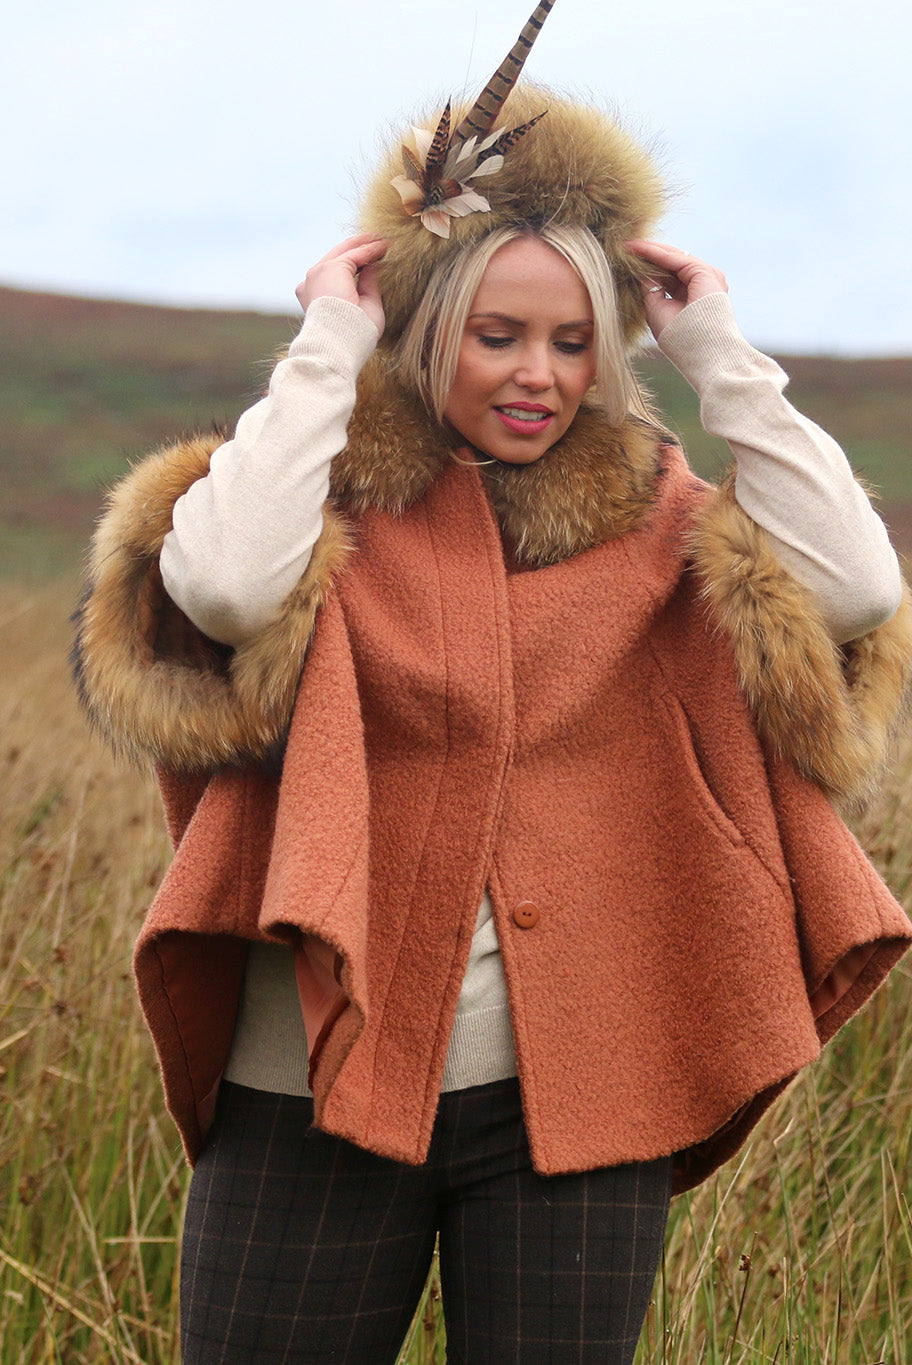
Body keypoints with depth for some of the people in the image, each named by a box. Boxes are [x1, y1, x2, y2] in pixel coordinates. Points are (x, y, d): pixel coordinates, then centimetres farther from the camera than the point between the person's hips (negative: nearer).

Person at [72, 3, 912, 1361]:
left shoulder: (646, 513, 4)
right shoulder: (334, 493, 0)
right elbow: (221, 583, -22)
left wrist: (717, 351, -6)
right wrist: (327, 345, -13)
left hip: (572, 1094, 1)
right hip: (324, 1078, -1)